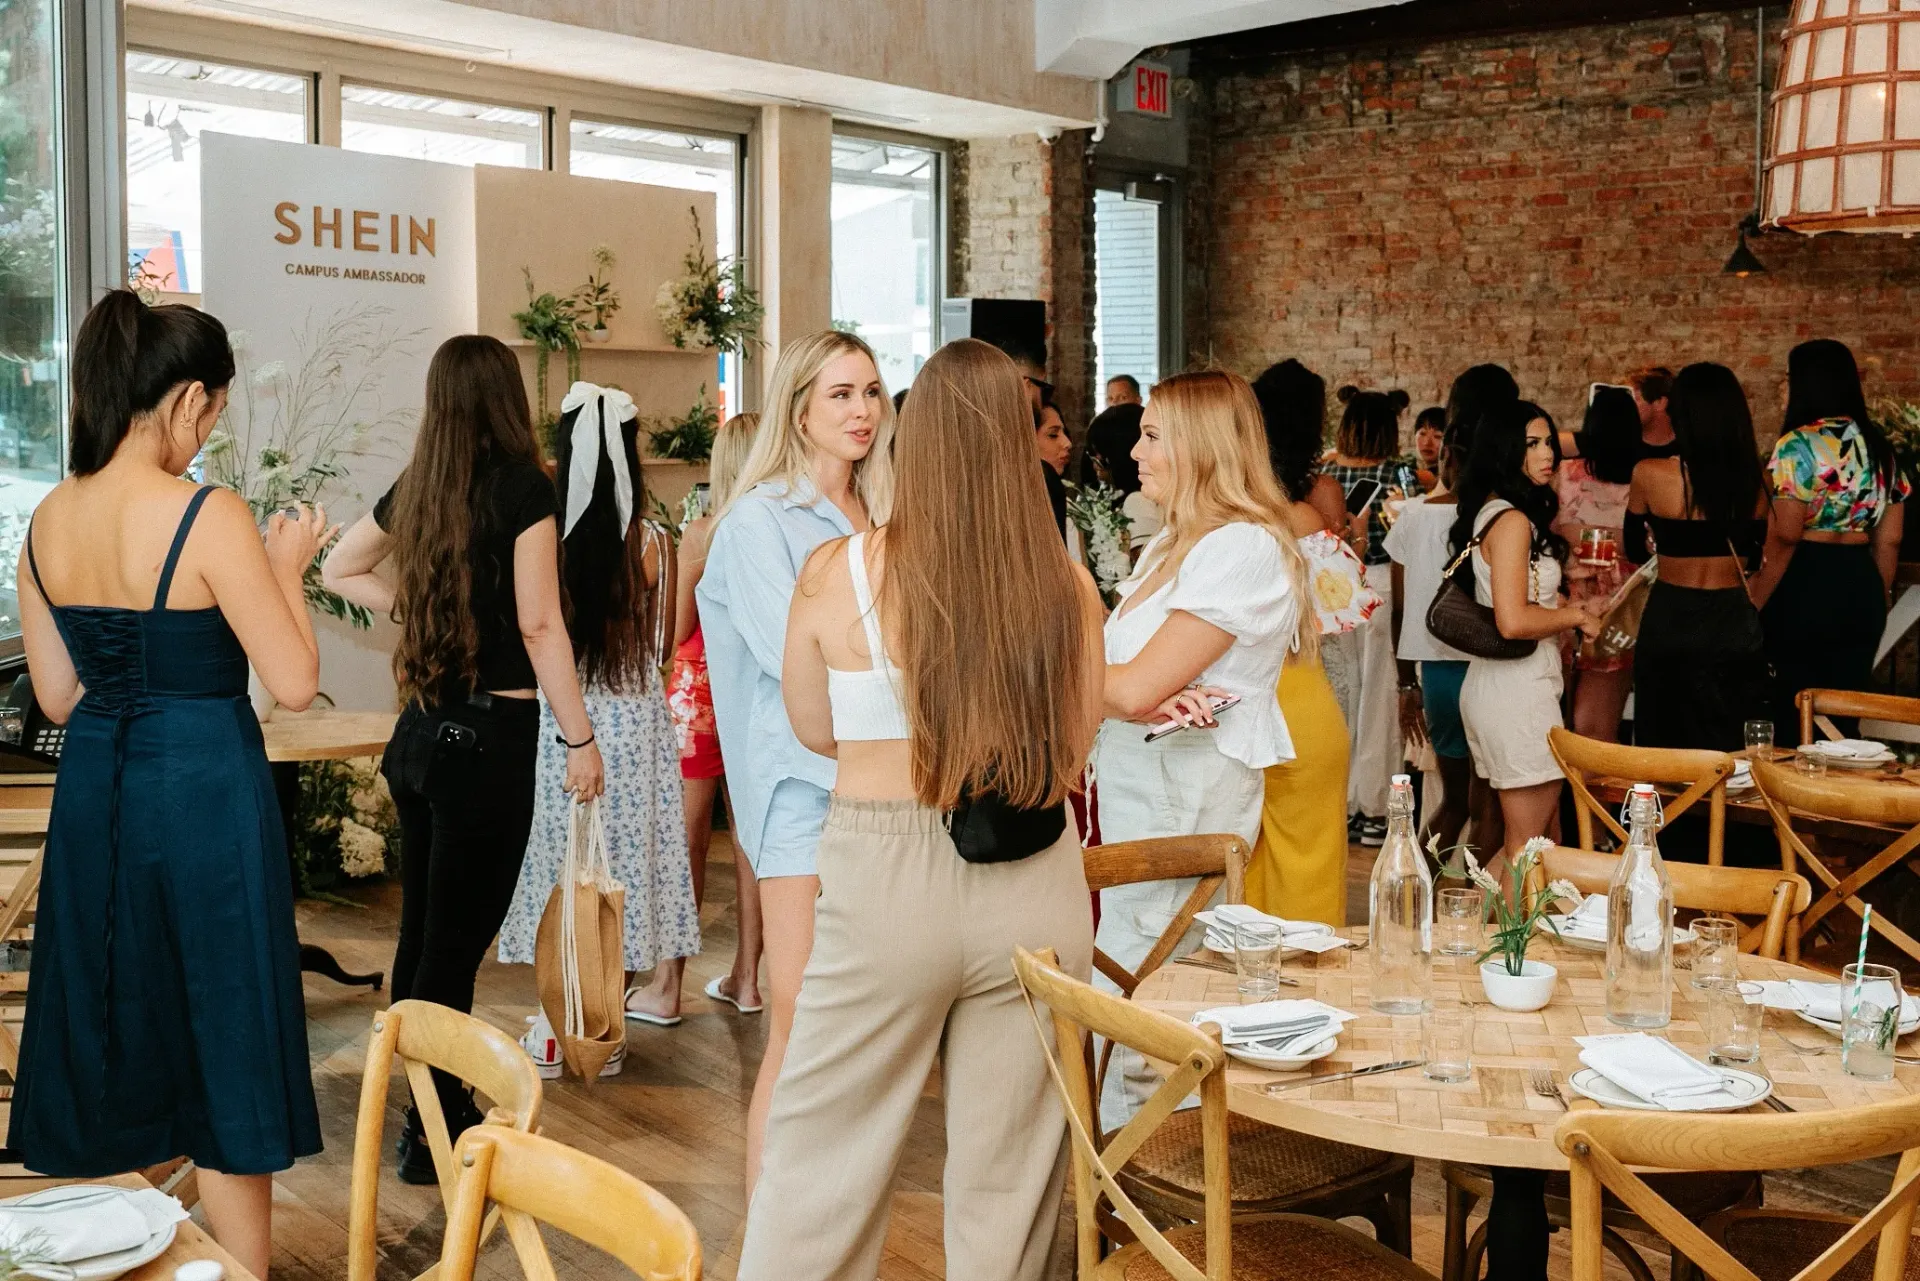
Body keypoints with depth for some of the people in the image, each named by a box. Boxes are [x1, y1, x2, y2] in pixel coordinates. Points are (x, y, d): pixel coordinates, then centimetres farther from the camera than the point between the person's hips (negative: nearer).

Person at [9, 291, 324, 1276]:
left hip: (92, 791, 6)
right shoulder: (207, 516, -16)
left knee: (107, 1048, 19)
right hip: (202, 796, -6)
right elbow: (294, 682, -16)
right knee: (222, 1058, 7)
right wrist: (287, 568, -2)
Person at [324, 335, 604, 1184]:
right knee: (456, 940, 0)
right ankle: (435, 1133, 8)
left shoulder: (413, 490, 7)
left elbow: (339, 570, 22)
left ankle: (435, 1113, 27)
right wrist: (581, 739, -9)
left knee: (423, 930, 15)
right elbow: (540, 626, -14)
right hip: (492, 734, -7)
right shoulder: (523, 485, -12)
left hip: (422, 728, 7)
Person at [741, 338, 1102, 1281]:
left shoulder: (837, 574, -7)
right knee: (1006, 1180, 14)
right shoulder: (1066, 585, -4)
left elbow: (813, 730, 8)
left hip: (887, 883, -1)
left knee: (821, 1165, 13)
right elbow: (1074, 751, 7)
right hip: (1034, 889, 2)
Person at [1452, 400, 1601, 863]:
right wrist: (1575, 616, -9)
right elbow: (1513, 621, -24)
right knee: (1527, 846, -2)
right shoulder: (1512, 521, -16)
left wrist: (1560, 596, 18)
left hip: (1490, 682, 10)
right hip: (1519, 688, -10)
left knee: (1519, 842, 17)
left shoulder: (1490, 512, 13)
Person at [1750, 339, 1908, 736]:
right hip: (1861, 587, 7)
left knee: (1791, 714, 2)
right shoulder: (1879, 447, 11)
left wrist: (1753, 607, -10)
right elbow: (1889, 541, 13)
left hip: (1805, 587, -7)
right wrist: (1876, 603, 22)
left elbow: (1784, 538, -16)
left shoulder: (1798, 445, -11)